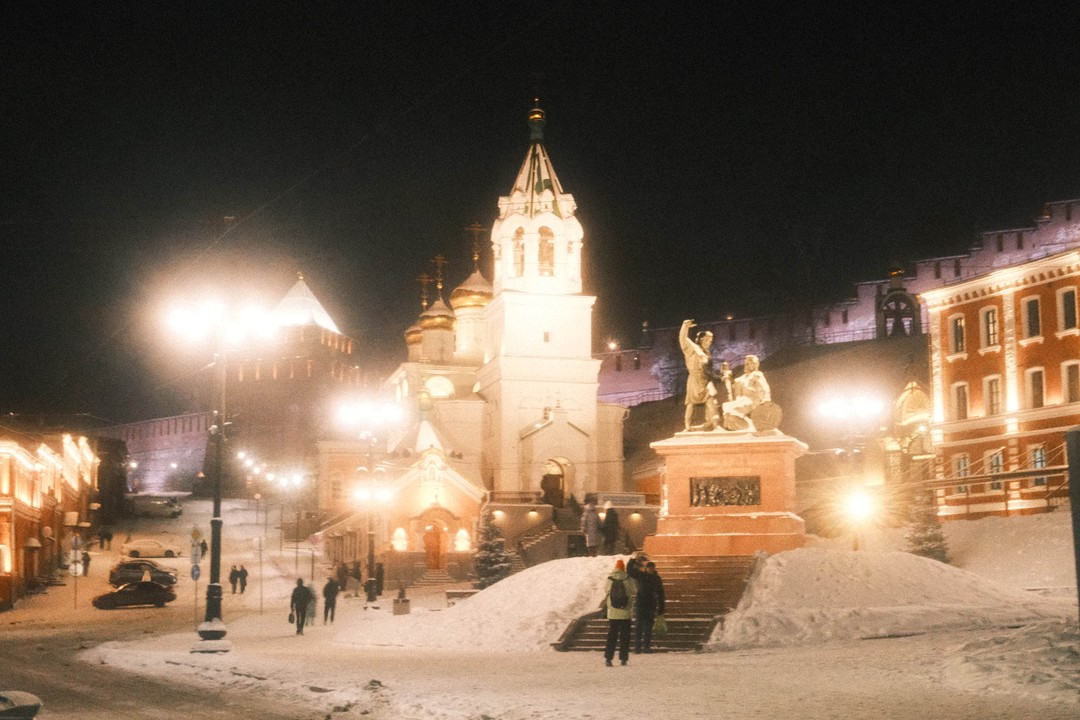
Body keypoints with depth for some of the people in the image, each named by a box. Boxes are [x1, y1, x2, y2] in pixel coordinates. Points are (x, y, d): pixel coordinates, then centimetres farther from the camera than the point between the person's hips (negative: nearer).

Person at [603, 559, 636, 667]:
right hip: (626, 613, -1)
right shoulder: (628, 579, -9)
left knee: (611, 636, 8)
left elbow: (606, 592, 5)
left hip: (613, 612, 1)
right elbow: (635, 590, 1)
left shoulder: (610, 579, -5)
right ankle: (623, 658, 6)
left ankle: (608, 657, -2)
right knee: (624, 636, 9)